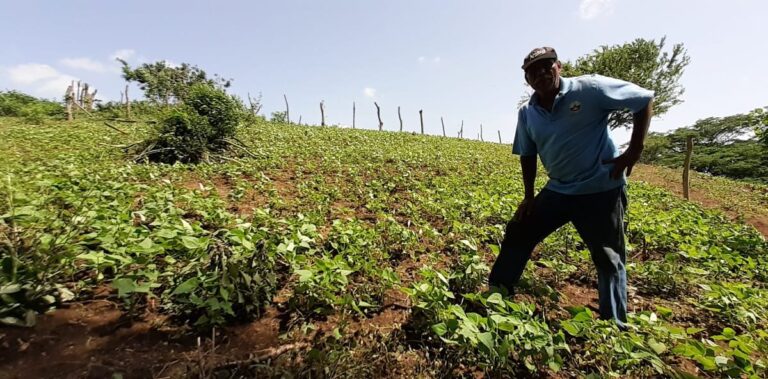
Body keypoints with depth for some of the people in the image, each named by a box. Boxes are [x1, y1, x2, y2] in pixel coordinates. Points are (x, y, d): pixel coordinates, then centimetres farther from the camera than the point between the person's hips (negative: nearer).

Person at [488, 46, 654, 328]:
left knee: (609, 259, 4)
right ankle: (494, 299, 20)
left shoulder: (591, 89, -13)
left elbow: (645, 100, -5)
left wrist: (634, 151, -13)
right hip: (558, 190, 5)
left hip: (602, 189, -4)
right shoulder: (527, 114, 1)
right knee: (517, 236, 4)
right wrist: (529, 195, 7)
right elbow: (527, 155, 11)